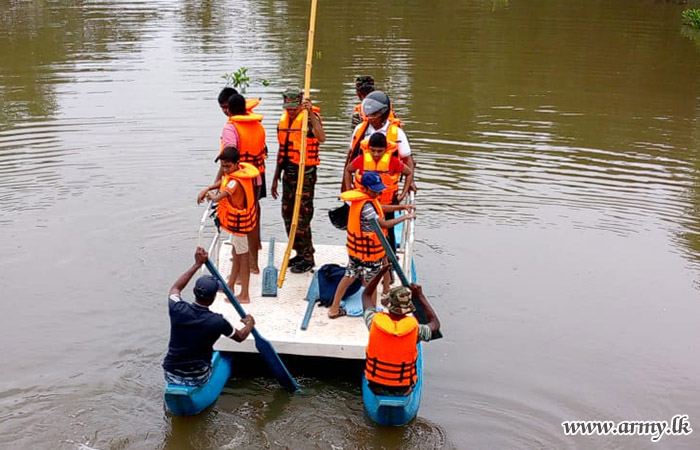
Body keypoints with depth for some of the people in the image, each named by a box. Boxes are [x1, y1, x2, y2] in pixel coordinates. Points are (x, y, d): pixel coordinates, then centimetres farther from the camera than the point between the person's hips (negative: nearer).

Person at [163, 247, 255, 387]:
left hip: (170, 376, 2)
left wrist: (197, 264, 12)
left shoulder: (178, 310, -16)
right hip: (198, 379, -2)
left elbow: (176, 288, 9)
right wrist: (250, 323, 24)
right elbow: (240, 337, 3)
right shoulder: (217, 322, -19)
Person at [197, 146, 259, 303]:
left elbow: (219, 197, -43)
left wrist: (211, 195, -20)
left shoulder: (236, 181, -29)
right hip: (237, 219, 10)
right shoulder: (239, 172, 1)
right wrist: (207, 189, 4)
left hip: (238, 221, -10)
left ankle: (244, 295, 5)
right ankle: (230, 286, 37)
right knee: (236, 253, 21)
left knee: (242, 255, -3)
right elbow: (224, 183, 19)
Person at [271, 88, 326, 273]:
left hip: (305, 173, -8)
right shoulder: (283, 120, 11)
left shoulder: (310, 117, -11)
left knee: (302, 216, -6)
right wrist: (275, 178, 22)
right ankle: (300, 253, 26)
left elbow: (321, 137, -33)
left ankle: (308, 258, 4)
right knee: (288, 214, 13)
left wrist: (310, 112, -38)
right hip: (288, 172, 8)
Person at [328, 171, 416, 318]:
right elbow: (384, 224, -26)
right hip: (369, 251, -9)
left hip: (355, 247, 9)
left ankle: (334, 309, 27)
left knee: (349, 276, 19)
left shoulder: (362, 197, 2)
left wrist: (401, 207, 7)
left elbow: (380, 207, 16)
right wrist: (405, 217, -16)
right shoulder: (366, 206, -28)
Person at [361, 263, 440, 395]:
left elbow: (366, 295, 0)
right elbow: (435, 324, 2)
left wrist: (383, 269, 0)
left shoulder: (375, 322, -21)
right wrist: (421, 296, 3)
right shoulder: (414, 328, -24)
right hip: (403, 389, -1)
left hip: (375, 385, 1)